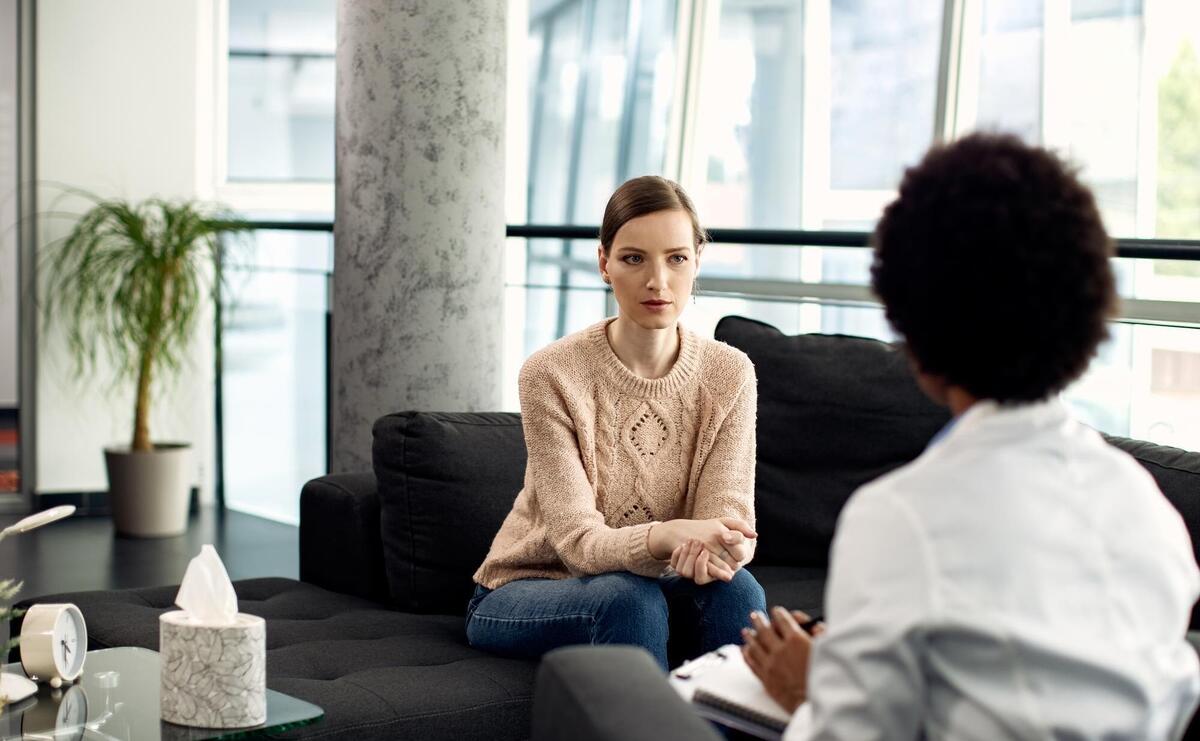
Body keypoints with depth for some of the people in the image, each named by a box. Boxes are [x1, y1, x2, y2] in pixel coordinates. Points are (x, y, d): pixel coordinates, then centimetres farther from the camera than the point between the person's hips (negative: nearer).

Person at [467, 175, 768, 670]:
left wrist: (721, 549, -41)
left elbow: (730, 516, -15)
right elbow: (578, 541, -25)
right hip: (521, 591, -3)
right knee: (629, 598, -34)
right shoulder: (551, 374, -19)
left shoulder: (729, 375, -8)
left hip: (648, 580, 3)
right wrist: (670, 536, -46)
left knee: (732, 588, -28)